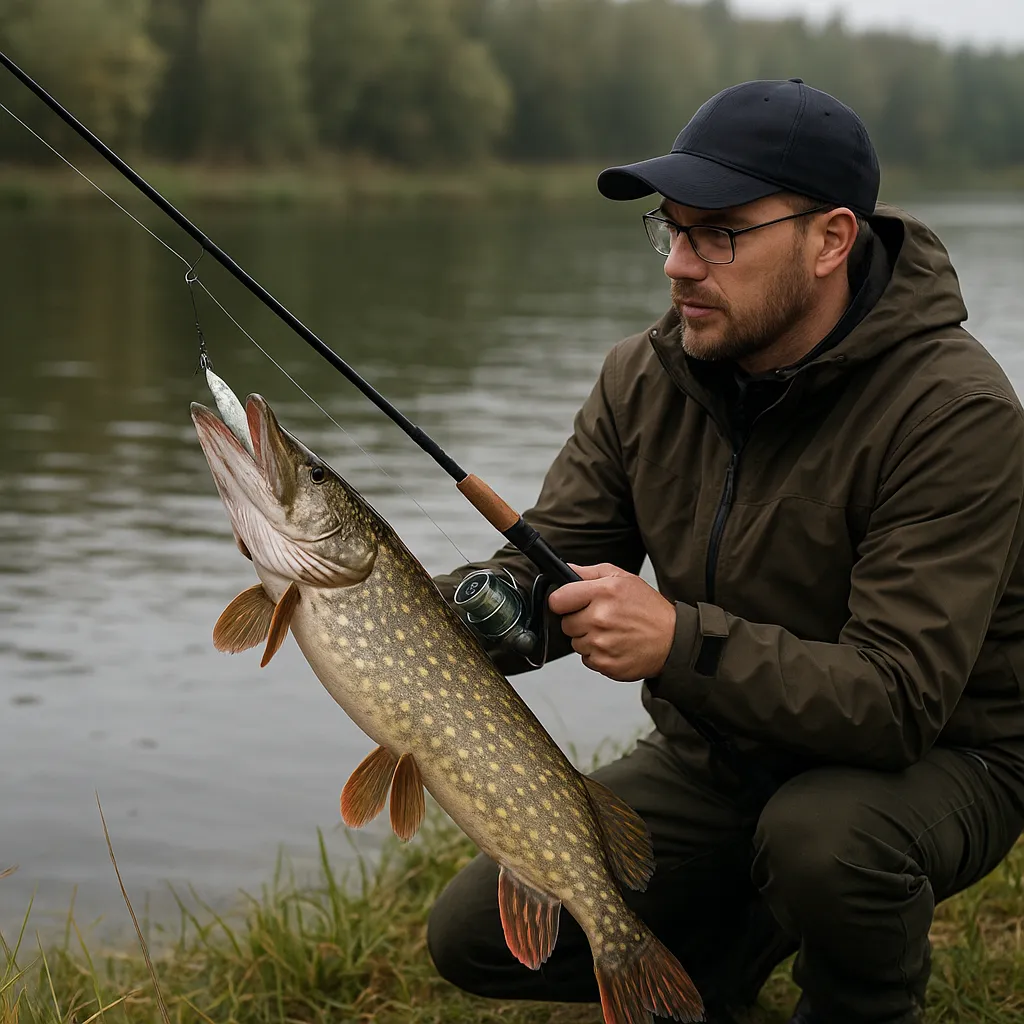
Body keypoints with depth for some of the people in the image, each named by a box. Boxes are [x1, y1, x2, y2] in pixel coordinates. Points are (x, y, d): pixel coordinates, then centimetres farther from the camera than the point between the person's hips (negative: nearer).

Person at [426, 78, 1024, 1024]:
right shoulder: (647, 377, -6)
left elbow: (897, 702, -31)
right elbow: (543, 578, -4)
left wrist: (683, 643, -43)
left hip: (933, 760, -5)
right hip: (715, 751, 6)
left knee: (823, 837, -39)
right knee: (476, 937, -4)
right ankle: (742, 936, 21)